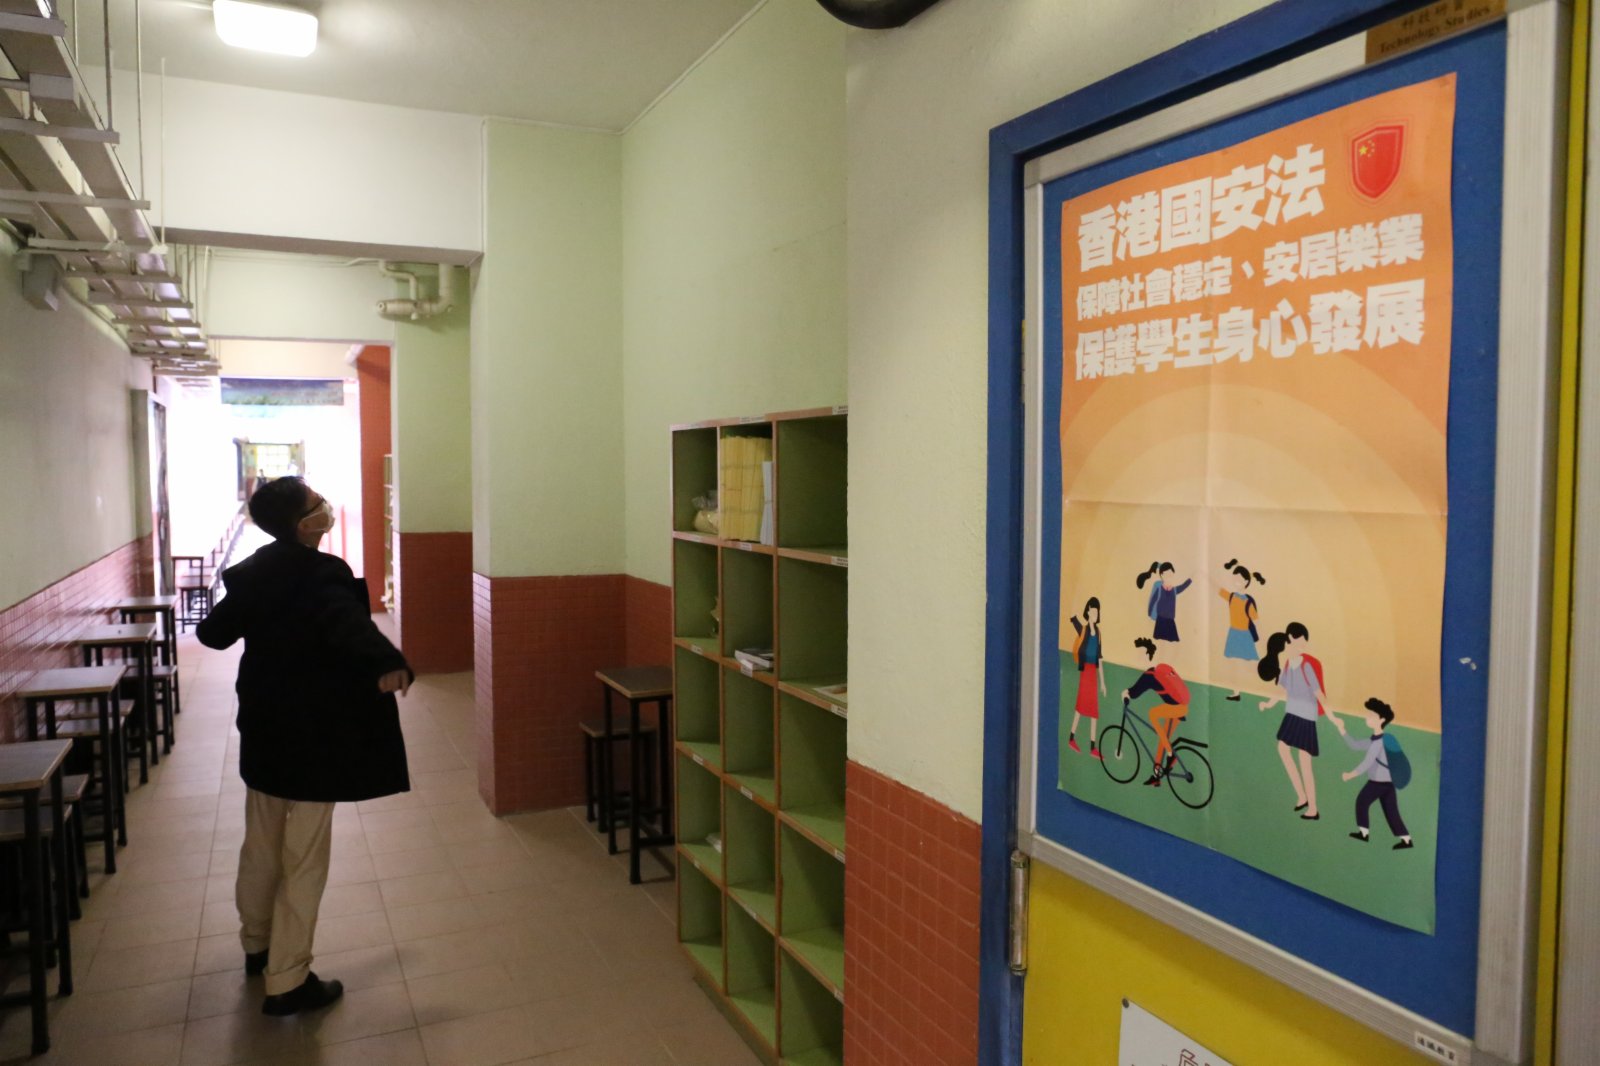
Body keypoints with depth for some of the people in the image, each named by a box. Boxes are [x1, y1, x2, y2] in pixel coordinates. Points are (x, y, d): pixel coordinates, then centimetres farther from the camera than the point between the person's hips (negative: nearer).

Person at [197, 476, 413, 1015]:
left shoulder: (253, 572, 3)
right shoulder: (322, 575, -20)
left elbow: (214, 632, 18)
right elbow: (349, 623, -43)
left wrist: (256, 624, 40)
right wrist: (386, 663, -59)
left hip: (263, 727, 8)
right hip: (313, 734, -8)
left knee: (261, 843, 23)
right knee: (304, 858, 1)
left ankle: (256, 942, 42)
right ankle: (287, 981, 9)